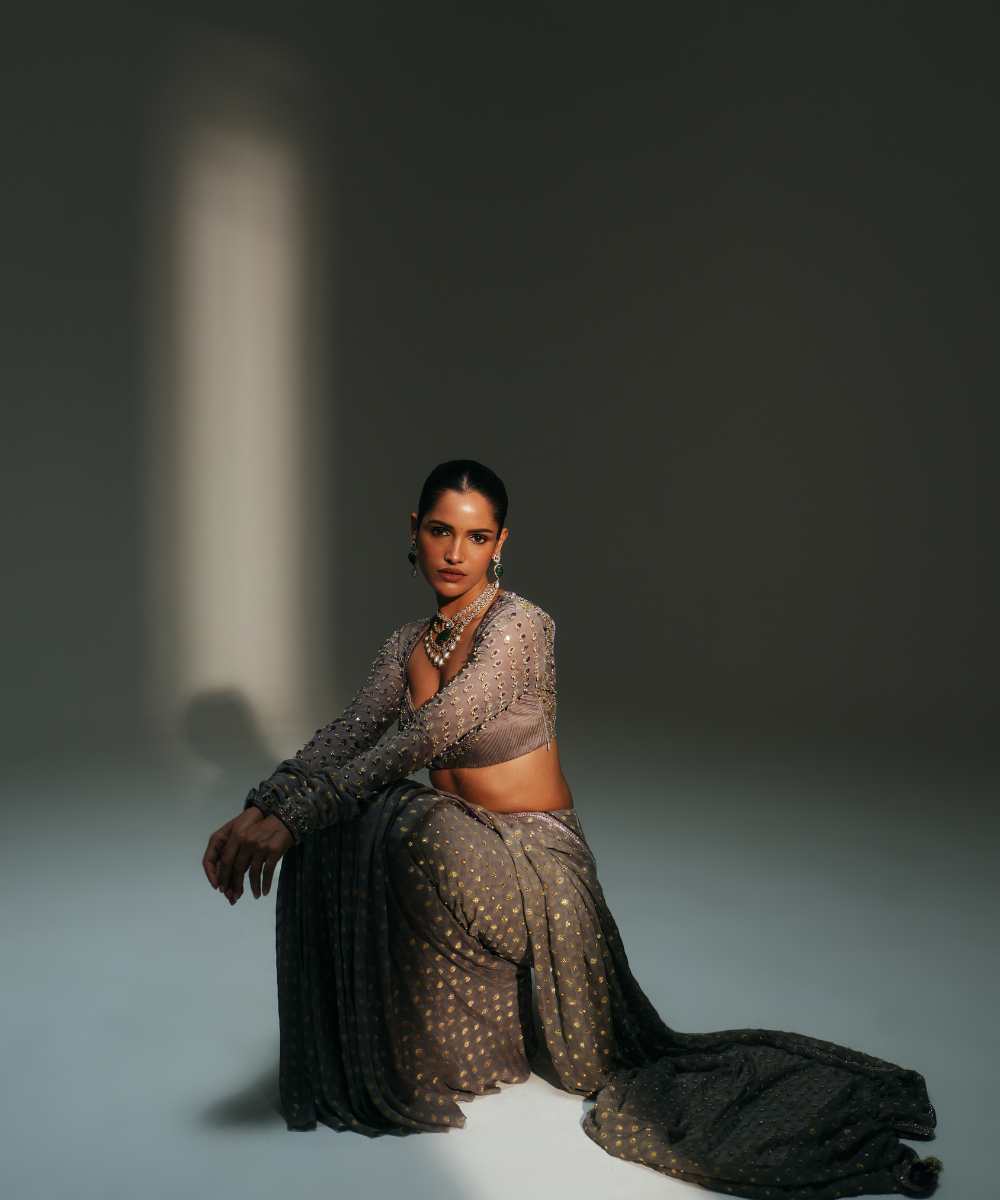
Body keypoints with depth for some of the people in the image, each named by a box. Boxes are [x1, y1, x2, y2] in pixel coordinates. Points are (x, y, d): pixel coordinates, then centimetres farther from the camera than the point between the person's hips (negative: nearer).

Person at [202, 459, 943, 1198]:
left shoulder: (520, 625, -17)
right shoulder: (408, 645, 5)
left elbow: (426, 735, -29)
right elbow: (343, 740, -5)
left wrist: (293, 815, -34)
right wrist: (258, 809, -23)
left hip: (534, 858, -6)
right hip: (462, 850, 6)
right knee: (332, 834, -19)